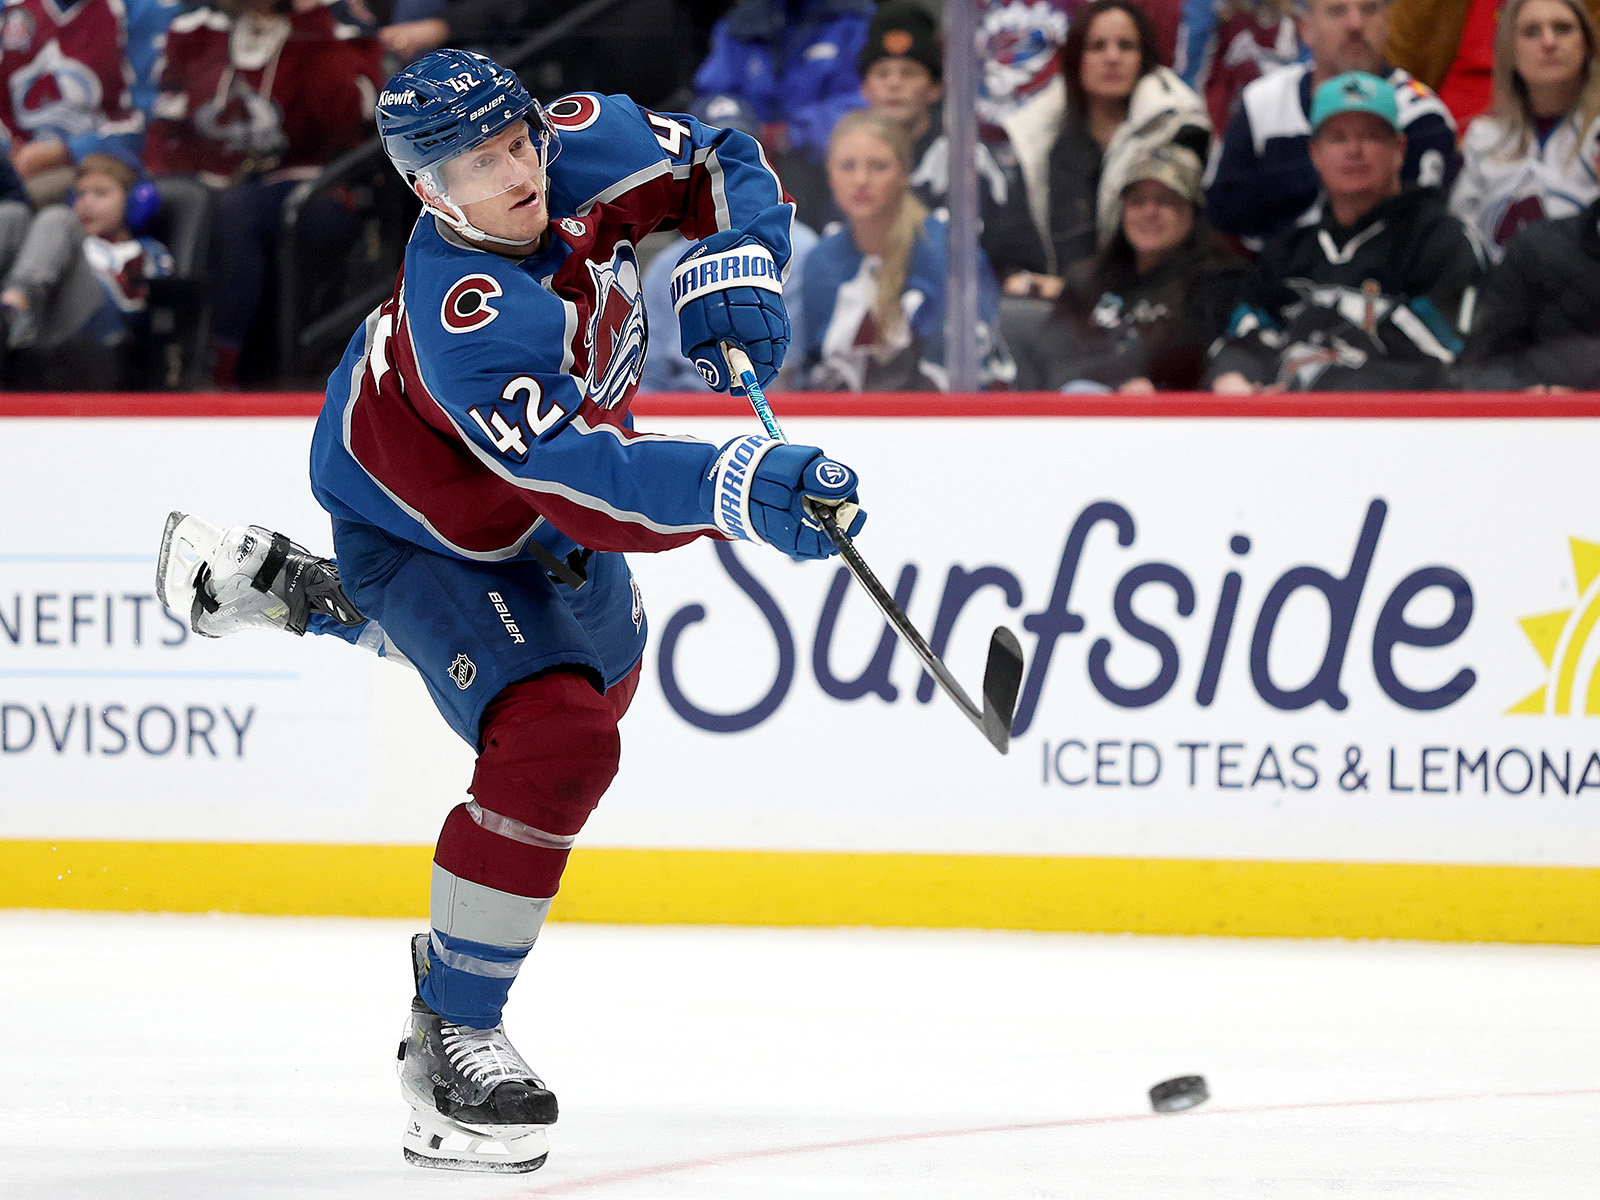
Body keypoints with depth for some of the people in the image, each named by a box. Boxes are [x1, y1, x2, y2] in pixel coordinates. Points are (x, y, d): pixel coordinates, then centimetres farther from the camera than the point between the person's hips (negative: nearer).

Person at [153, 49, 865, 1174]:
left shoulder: (584, 147, -24)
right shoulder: (469, 319, -43)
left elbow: (720, 169, -6)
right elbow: (583, 484, -51)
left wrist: (732, 270, -24)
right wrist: (739, 486, -61)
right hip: (419, 522, -8)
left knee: (601, 670, 33)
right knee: (554, 735, -27)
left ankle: (300, 592, 49)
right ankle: (452, 1031, -13)